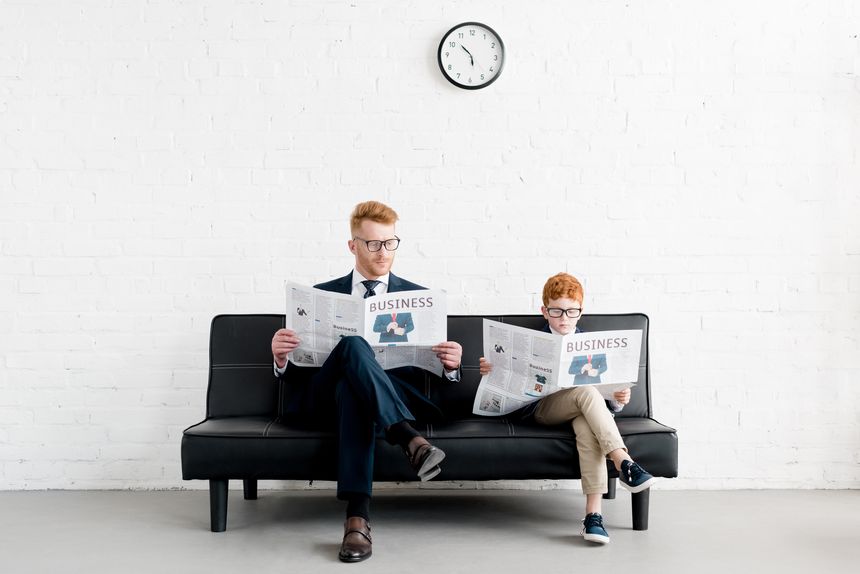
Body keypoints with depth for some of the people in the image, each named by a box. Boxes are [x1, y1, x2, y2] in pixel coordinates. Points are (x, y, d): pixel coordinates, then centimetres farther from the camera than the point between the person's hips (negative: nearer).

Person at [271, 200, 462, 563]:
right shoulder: (322, 295, 16)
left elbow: (439, 370, 13)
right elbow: (300, 362, 13)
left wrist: (451, 365, -12)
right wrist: (281, 357, -12)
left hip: (397, 394, 0)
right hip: (324, 399, 0)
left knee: (351, 389, -38)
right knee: (352, 344, -34)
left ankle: (357, 517, -47)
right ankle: (411, 441, -50)